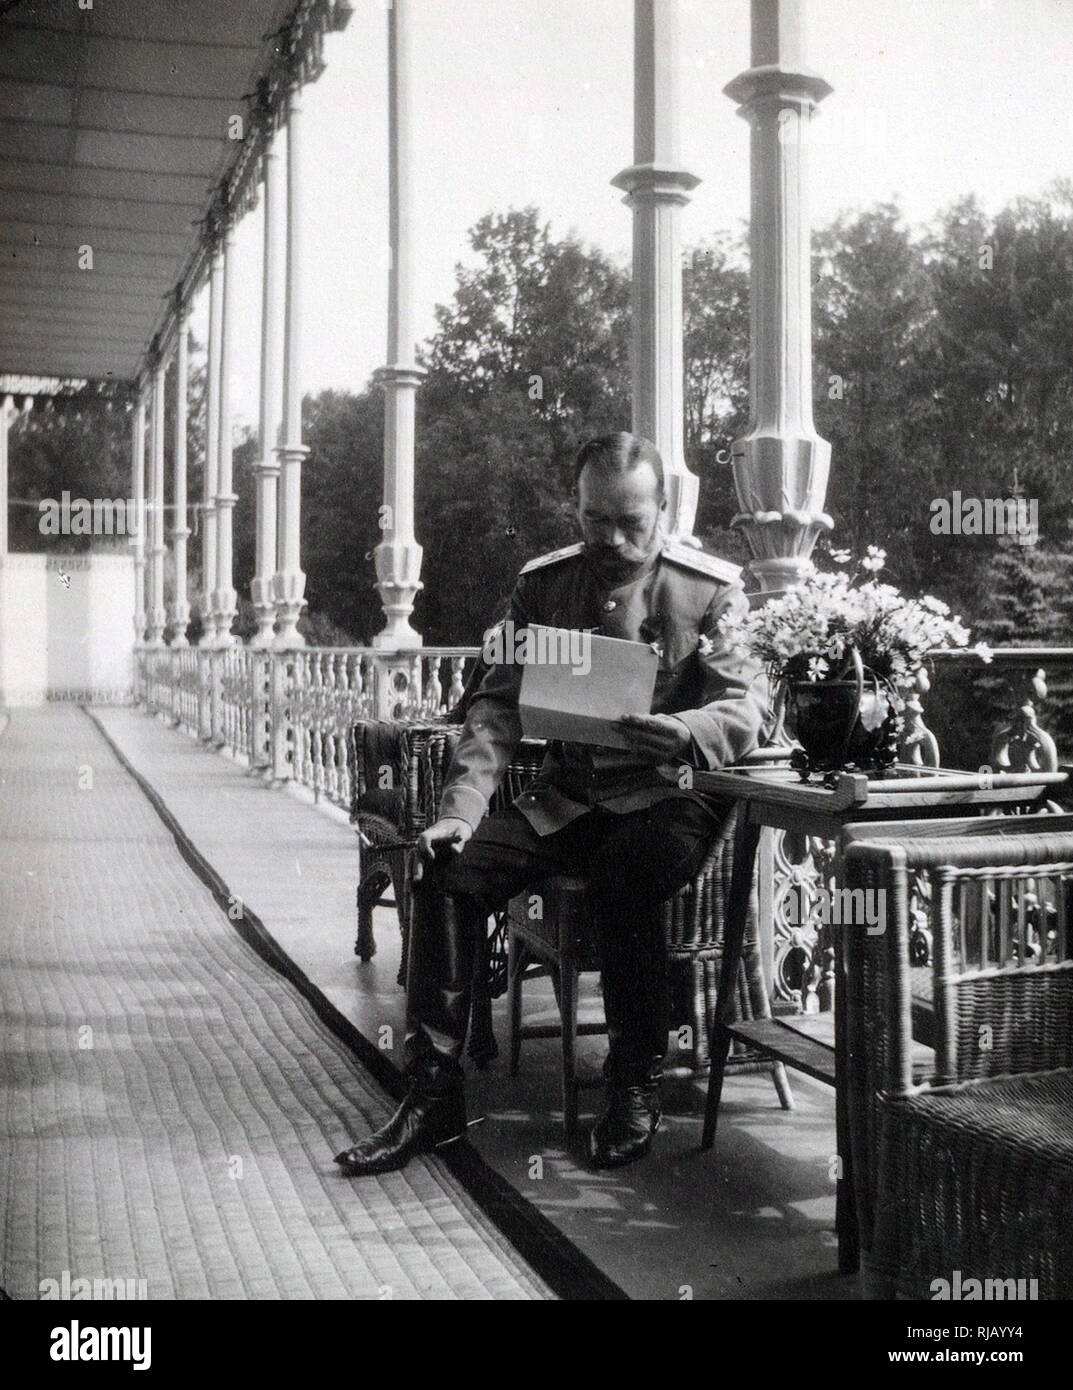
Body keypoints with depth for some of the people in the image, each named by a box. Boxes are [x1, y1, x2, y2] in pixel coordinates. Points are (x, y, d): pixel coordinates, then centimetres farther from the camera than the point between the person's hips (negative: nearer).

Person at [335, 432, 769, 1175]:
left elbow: (747, 709, -10)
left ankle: (637, 1087, -14)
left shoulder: (713, 590, -2)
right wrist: (460, 809, -14)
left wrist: (684, 732, -34)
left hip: (664, 797, -4)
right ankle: (434, 1094, -10)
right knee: (449, 869, -18)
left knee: (624, 876, -36)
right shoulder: (542, 586, 7)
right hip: (565, 799, 4)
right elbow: (499, 707, 2)